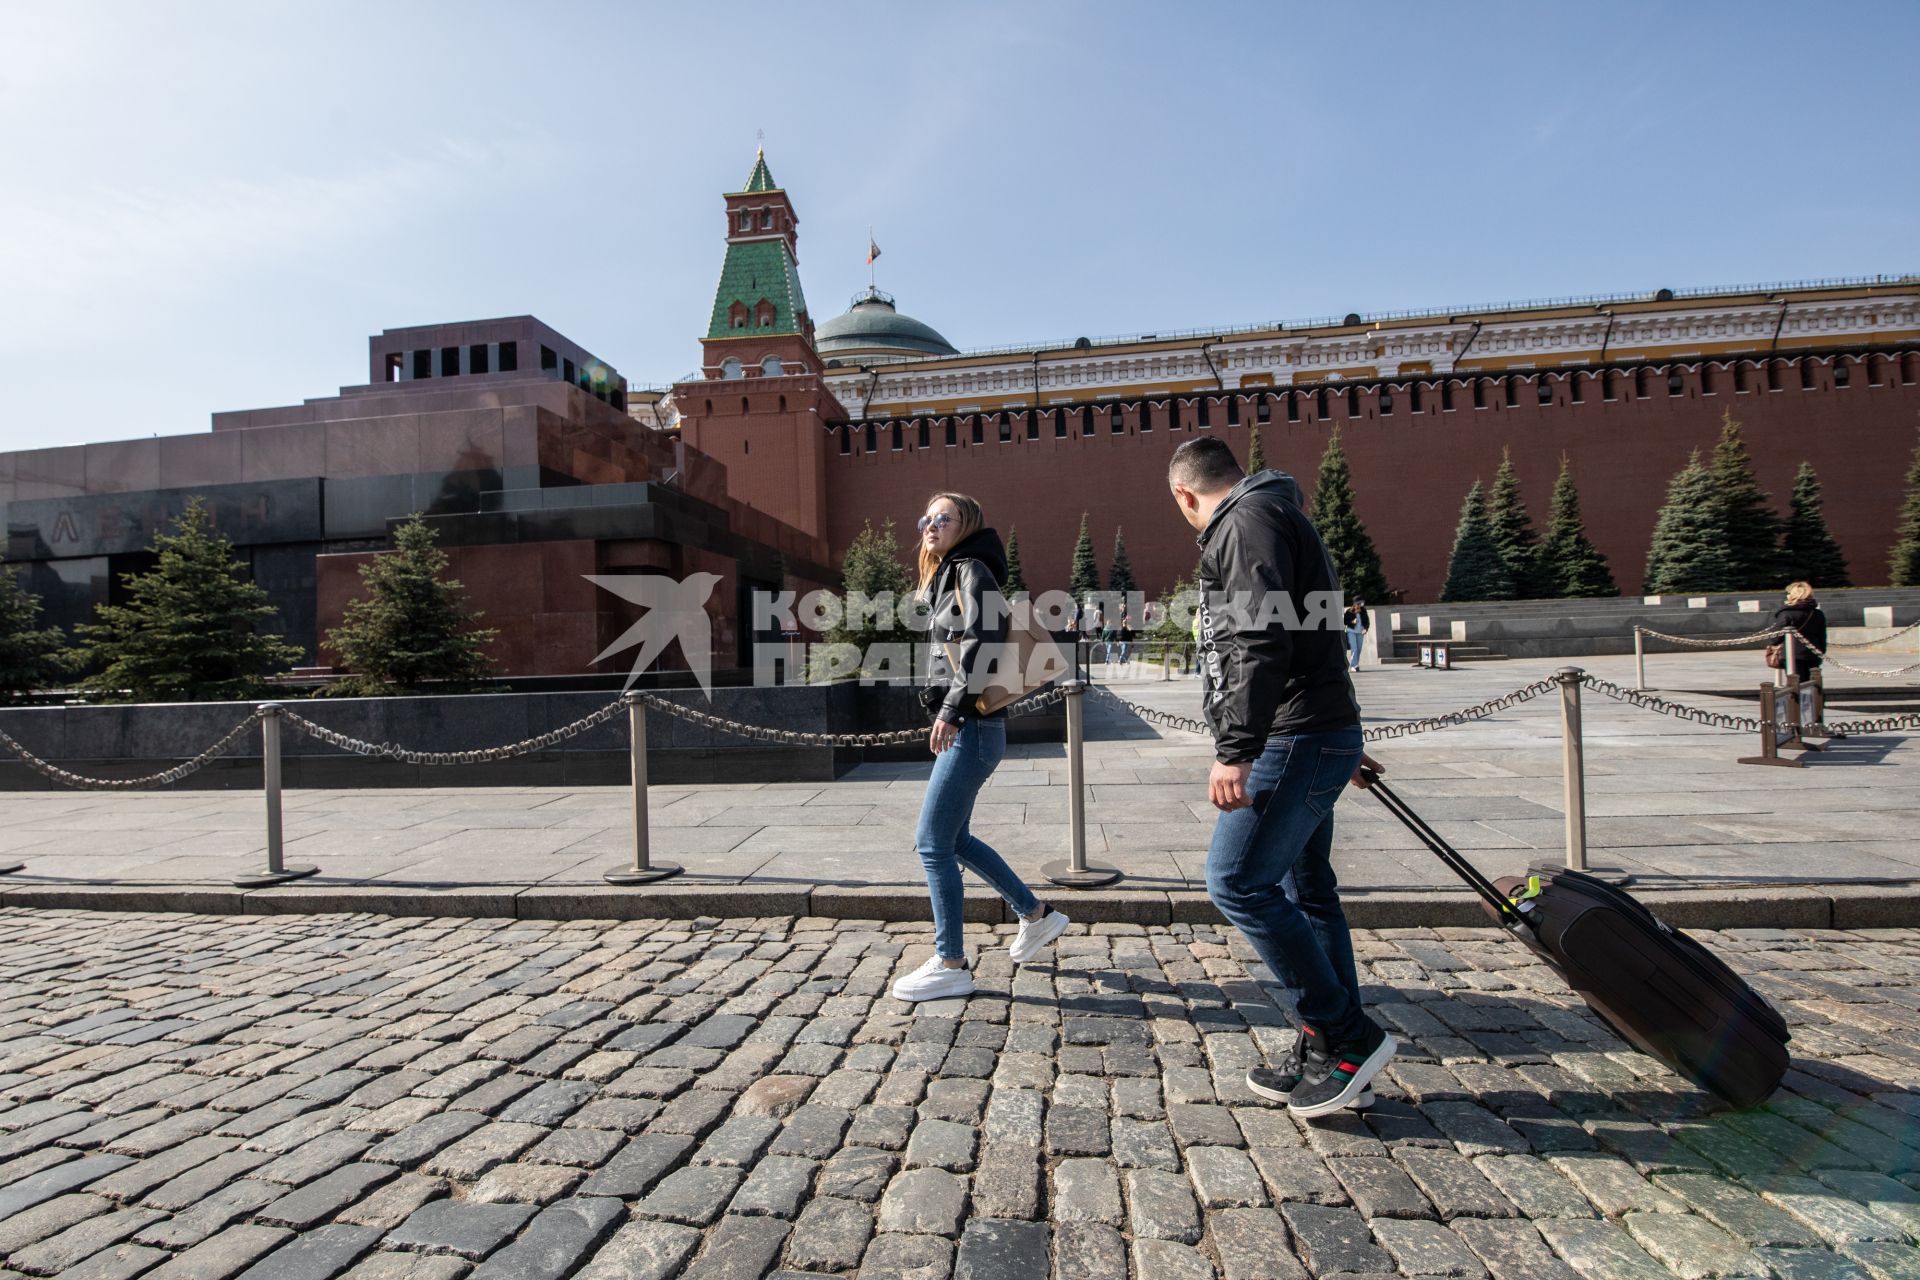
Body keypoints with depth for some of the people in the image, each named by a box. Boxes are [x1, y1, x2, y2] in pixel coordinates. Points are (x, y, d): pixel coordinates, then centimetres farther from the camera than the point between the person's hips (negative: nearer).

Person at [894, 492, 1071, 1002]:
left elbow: (982, 640, -23)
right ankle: (1036, 916, 30)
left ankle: (950, 965, 5)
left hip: (973, 726, -10)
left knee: (933, 841, -6)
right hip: (963, 725, 10)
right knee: (953, 838, 17)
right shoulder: (946, 579, 18)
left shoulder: (972, 571, -8)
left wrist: (951, 710, -27)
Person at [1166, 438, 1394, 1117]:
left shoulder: (1248, 519, -9)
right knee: (1305, 890, 12)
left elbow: (1261, 641, -23)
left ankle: (1347, 1036, 0)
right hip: (1311, 739, 11)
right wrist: (1343, 741, 35)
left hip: (1295, 741, -11)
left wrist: (1236, 749, -27)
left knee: (1237, 881, -10)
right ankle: (1328, 1058, 21)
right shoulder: (1275, 516, 23)